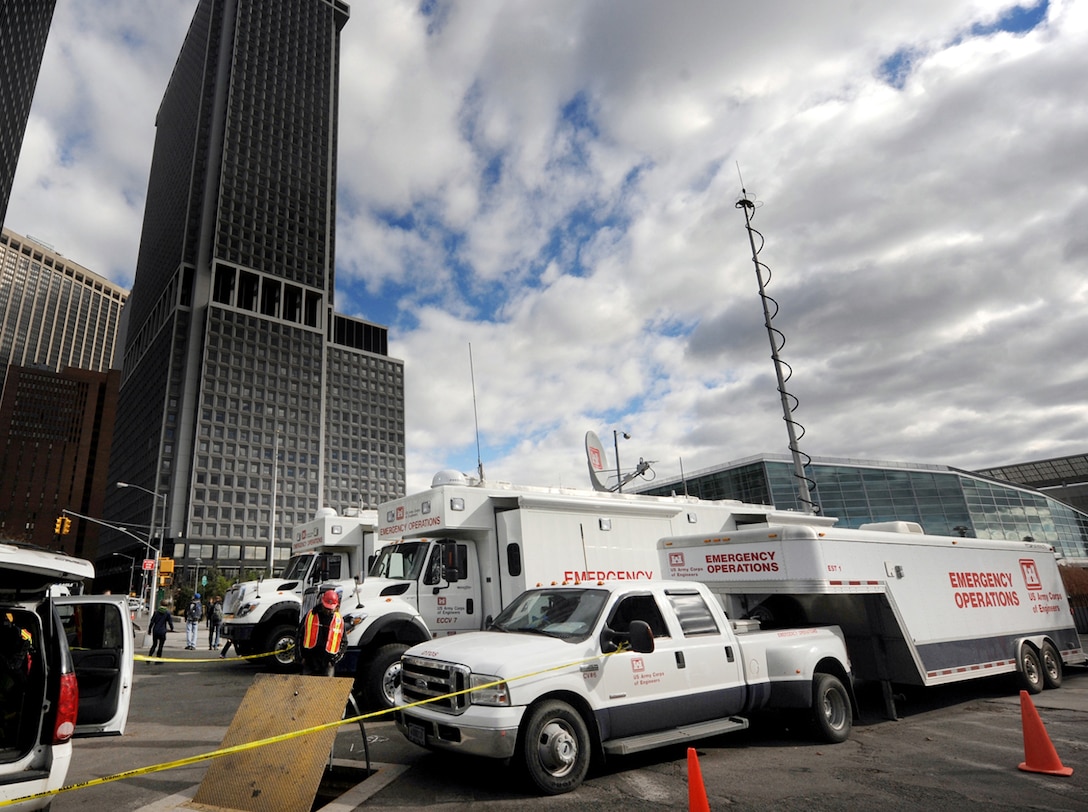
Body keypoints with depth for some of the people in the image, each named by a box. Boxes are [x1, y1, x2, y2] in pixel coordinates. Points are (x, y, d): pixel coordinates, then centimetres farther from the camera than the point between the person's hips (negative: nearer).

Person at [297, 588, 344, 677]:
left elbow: (343, 642, 6)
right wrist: (301, 655, 3)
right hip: (309, 659, 1)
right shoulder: (310, 615, 0)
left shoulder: (339, 620, 0)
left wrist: (335, 659, -3)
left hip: (327, 663, -1)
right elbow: (300, 635, 7)